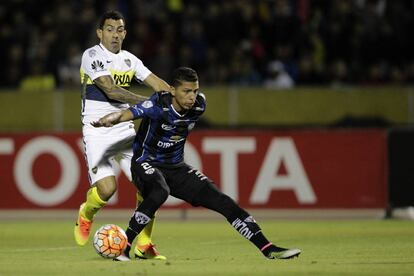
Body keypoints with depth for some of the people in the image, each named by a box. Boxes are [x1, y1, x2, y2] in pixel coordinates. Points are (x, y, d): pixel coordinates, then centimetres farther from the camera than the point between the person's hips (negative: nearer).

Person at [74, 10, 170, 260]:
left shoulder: (130, 60, 11)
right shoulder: (92, 56, -9)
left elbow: (157, 83, 6)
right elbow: (111, 90, -20)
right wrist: (147, 102, -26)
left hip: (124, 129, 6)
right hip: (97, 132, -6)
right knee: (107, 188, -19)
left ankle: (143, 246, 5)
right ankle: (86, 215, 18)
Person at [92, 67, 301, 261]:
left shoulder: (198, 106, -8)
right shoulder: (159, 105, -25)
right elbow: (128, 114, -39)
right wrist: (109, 120, -58)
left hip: (176, 167, 5)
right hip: (146, 164, -5)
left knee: (222, 201, -3)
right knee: (160, 191, -38)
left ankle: (268, 248, 3)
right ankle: (123, 246, -30)